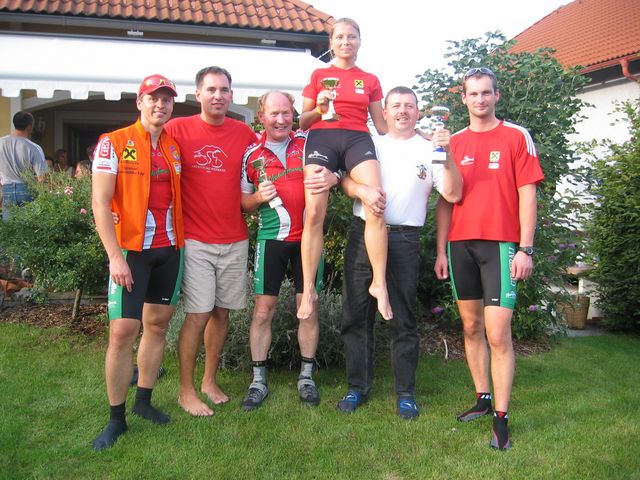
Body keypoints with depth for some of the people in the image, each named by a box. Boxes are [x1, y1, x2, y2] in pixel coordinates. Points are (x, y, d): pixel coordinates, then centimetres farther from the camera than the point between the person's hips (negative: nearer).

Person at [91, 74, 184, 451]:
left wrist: (182, 243, 4)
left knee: (158, 324, 11)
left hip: (170, 249, 5)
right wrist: (116, 257, -16)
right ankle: (116, 418, 8)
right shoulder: (114, 144, -5)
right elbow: (100, 204, -10)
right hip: (131, 249, -5)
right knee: (123, 331, -6)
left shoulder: (174, 147, 10)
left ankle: (144, 401, 26)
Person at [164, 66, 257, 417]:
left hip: (235, 240, 4)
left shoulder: (244, 134, 5)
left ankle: (210, 381, 27)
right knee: (198, 315, -3)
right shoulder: (177, 129, -5)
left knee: (222, 312, 10)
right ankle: (186, 390, 13)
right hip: (195, 240, -4)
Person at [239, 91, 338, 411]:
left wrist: (331, 177, -19)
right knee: (263, 308, 0)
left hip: (308, 237, 0)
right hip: (271, 238, 0)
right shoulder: (251, 155, 4)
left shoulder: (308, 142, 2)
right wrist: (259, 196, -12)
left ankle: (306, 376, 20)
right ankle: (258, 380, 12)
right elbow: (244, 203, 10)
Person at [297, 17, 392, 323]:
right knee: (314, 214, -15)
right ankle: (308, 290, -8)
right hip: (322, 137, 0)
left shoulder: (370, 80, 20)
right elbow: (303, 122, 16)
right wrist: (318, 109, -4)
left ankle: (379, 284, -17)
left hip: (357, 138, 1)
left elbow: (381, 125, 22)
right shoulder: (319, 75, 18)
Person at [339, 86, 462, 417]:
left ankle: (405, 392, 15)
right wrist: (361, 189, -16)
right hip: (363, 235, 2)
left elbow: (453, 195, -2)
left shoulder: (429, 150, 9)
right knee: (356, 315, 5)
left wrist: (447, 155, -14)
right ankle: (357, 387, 17)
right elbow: (345, 180, 5)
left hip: (404, 240, -2)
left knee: (403, 319, 3)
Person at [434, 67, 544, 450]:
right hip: (460, 244, 4)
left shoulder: (517, 137, 3)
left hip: (500, 244, -4)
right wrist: (441, 250, 8)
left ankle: (501, 418, 0)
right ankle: (483, 398, 24)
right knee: (471, 327, 11)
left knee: (498, 334, -9)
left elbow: (527, 195, -1)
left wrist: (525, 248, -9)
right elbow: (446, 200, 13)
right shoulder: (454, 143, 13)